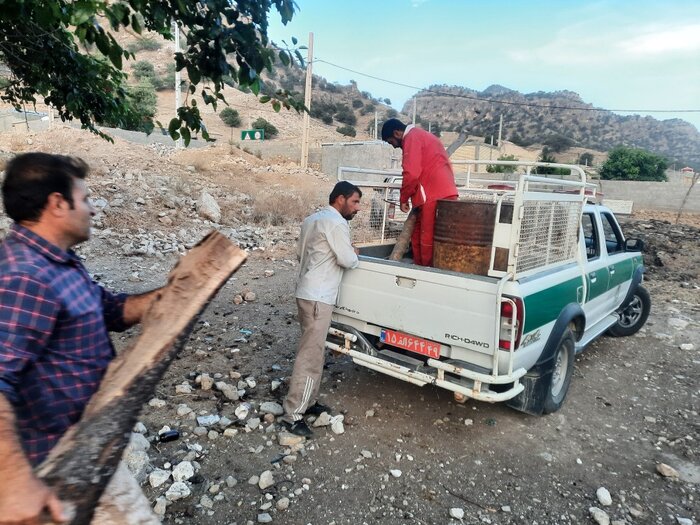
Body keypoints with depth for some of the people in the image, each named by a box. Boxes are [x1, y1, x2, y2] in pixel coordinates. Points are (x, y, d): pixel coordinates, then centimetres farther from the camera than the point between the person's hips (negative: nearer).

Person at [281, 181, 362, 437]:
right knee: (310, 356, -6)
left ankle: (309, 402, 26)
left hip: (307, 292, 10)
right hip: (318, 297, -10)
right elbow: (347, 261, -15)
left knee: (314, 351, 17)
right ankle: (293, 414, -1)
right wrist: (354, 253, 6)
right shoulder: (336, 224, -14)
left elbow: (300, 252, 23)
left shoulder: (311, 219, 15)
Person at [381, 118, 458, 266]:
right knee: (418, 236, 13)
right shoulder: (419, 136, 25)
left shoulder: (412, 138, -6)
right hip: (441, 193, 10)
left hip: (434, 196, -10)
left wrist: (403, 199, -4)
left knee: (428, 239, -6)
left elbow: (411, 174, -17)